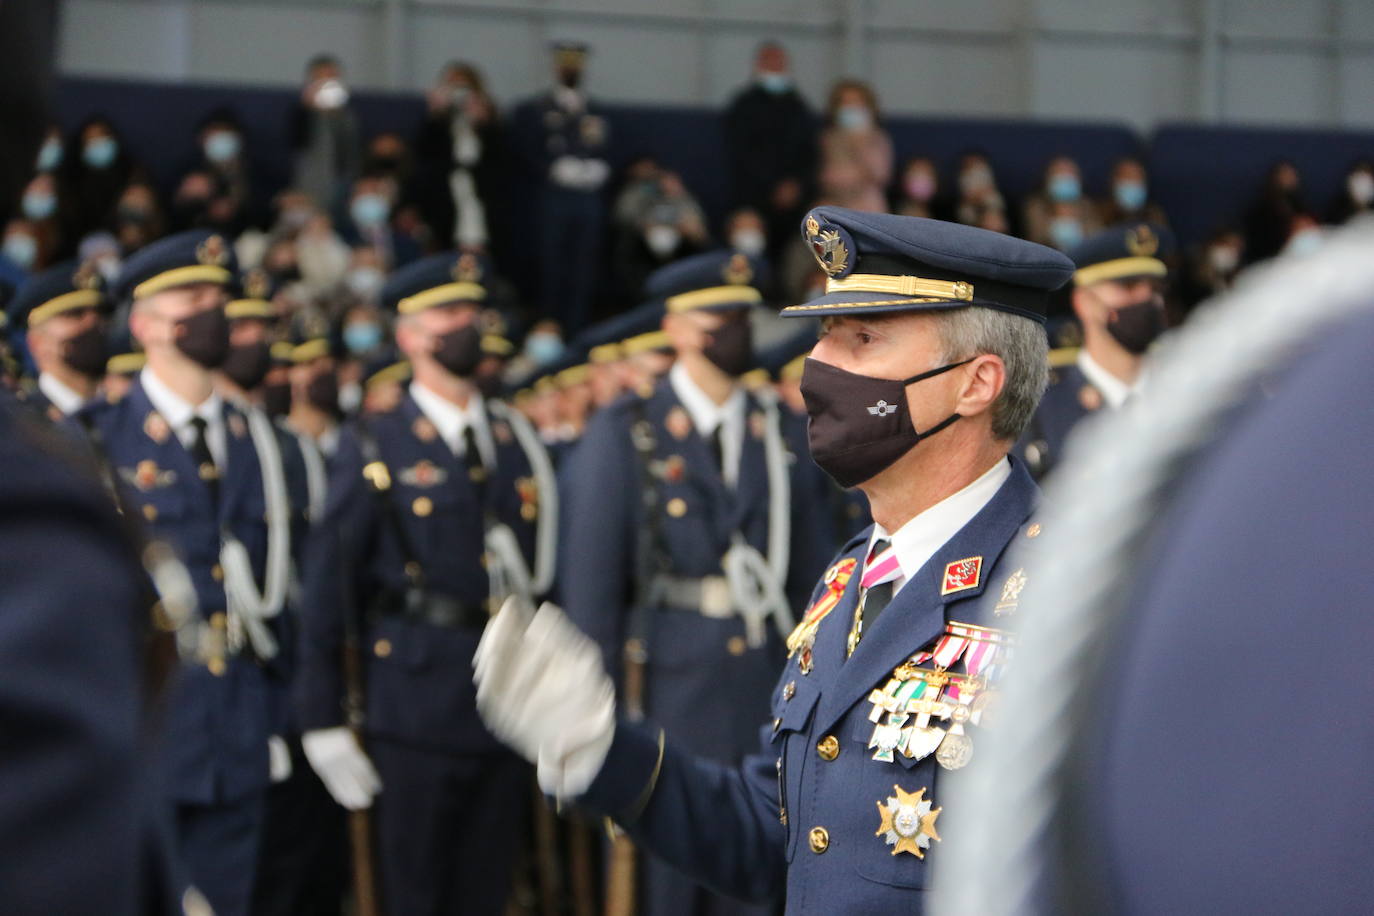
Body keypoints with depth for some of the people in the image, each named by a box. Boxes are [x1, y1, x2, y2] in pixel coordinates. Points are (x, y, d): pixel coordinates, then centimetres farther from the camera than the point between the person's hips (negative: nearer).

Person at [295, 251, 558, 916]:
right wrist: (323, 717, -6)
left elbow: (543, 565, 13)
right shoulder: (375, 448, -1)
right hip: (416, 704, -4)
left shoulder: (516, 442, 12)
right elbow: (329, 584, -3)